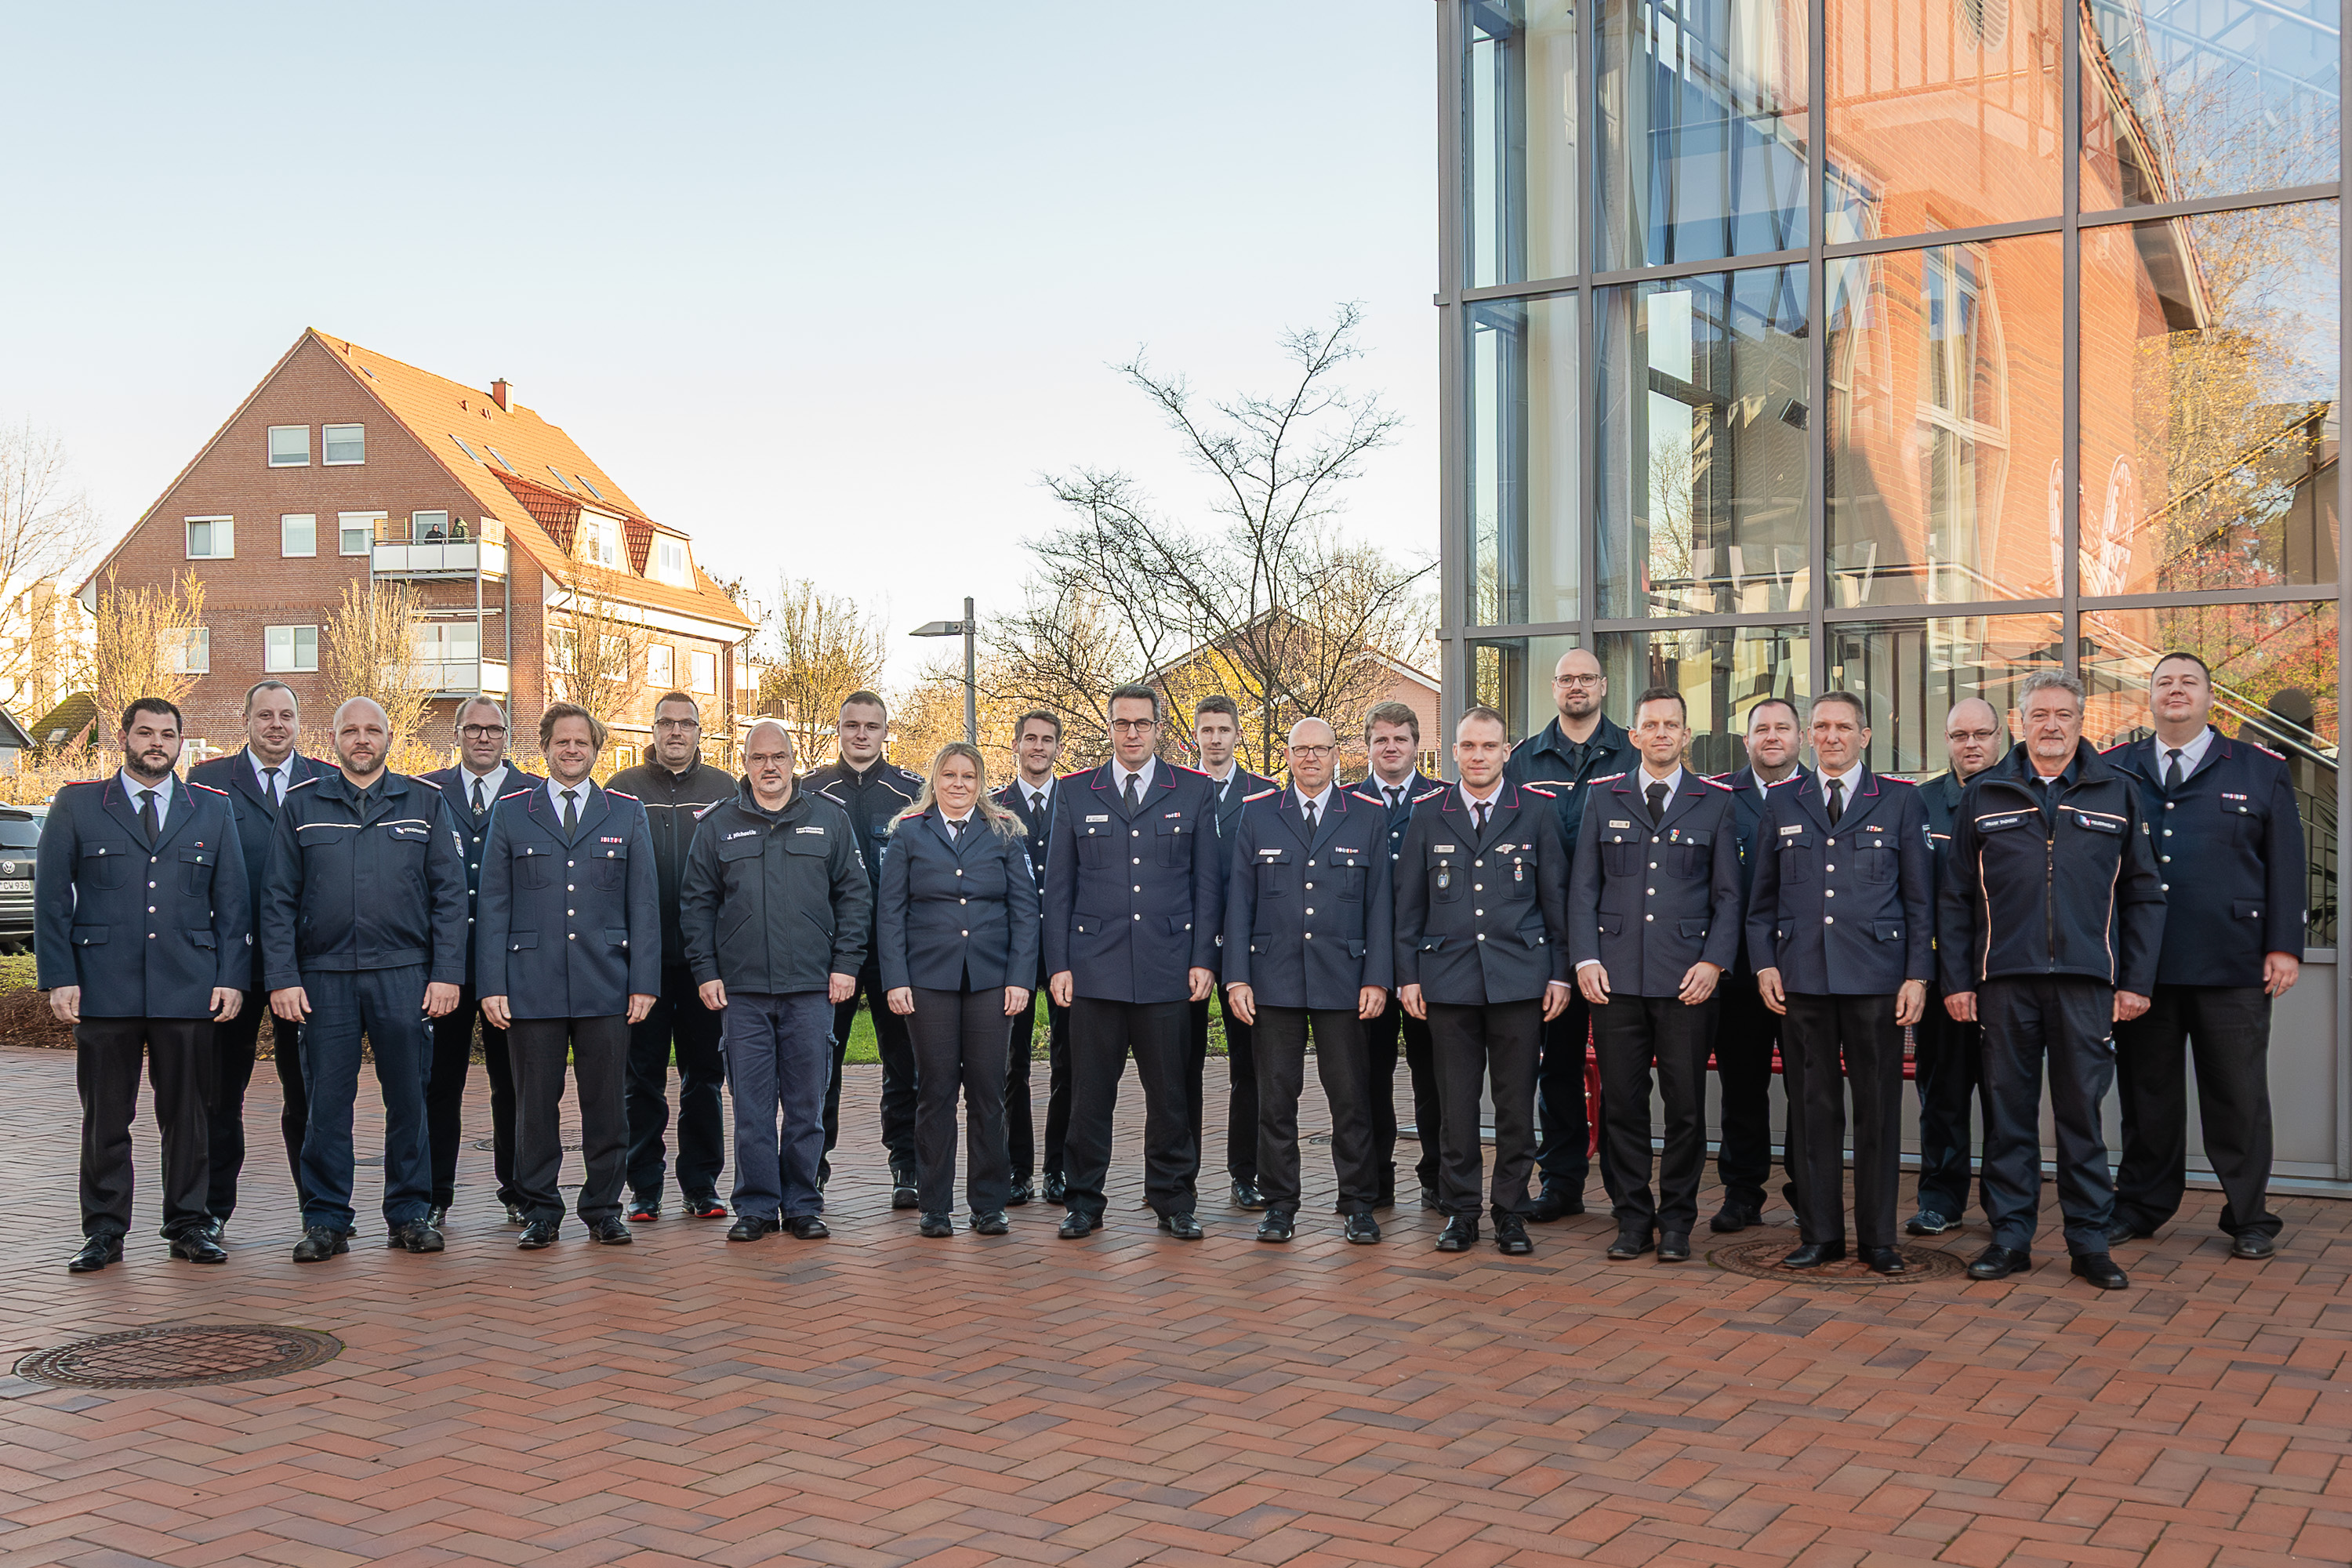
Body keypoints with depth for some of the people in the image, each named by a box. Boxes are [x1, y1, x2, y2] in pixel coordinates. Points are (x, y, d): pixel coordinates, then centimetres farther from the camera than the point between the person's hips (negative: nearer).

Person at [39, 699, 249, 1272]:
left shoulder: (213, 810, 11)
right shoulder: (76, 807, 7)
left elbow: (233, 901, 9)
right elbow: (51, 899, 5)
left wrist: (231, 978, 1)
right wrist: (59, 978, -4)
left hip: (188, 988, 1)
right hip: (102, 987, -1)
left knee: (189, 1113, 5)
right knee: (105, 1116, 5)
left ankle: (188, 1225, 16)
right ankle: (104, 1231, 15)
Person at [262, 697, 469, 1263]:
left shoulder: (426, 802, 7)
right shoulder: (301, 805, 9)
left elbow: (449, 894, 4)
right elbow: (279, 900, 6)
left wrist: (447, 975, -4)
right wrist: (282, 978, -3)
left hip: (404, 973, 0)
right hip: (324, 976, 0)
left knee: (408, 1098, 4)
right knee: (326, 1100, 3)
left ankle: (410, 1214, 15)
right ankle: (326, 1221, 12)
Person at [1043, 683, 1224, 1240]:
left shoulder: (1194, 792, 8)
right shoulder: (1075, 793, 9)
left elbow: (1207, 883, 7)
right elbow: (1058, 887, 8)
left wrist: (1203, 959, -1)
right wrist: (1058, 964, 1)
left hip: (1168, 964, 0)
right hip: (1094, 964, 0)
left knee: (1169, 1090, 4)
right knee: (1089, 1091, 2)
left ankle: (1173, 1200, 17)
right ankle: (1084, 1201, 14)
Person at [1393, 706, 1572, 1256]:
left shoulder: (1538, 809, 5)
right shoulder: (1428, 813, 8)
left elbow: (1557, 898, 6)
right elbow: (1409, 903, 10)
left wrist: (1560, 973, 1)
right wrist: (1407, 976, 4)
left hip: (1520, 977, -1)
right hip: (1448, 978, 1)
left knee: (1516, 1102, 3)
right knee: (1455, 1101, 4)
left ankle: (1511, 1212, 15)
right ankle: (1459, 1210, 15)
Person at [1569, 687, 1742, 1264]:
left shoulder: (1715, 802, 8)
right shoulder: (1603, 798, 10)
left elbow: (1728, 893, 6)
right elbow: (1583, 887, 8)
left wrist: (1713, 962, -6)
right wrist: (1585, 959, -3)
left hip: (1687, 979, -1)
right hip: (1615, 977, 1)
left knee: (1686, 1105, 2)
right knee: (1621, 1104, 3)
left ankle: (1676, 1221, 15)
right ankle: (1632, 1218, 15)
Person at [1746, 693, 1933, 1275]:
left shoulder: (1901, 801, 7)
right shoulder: (1782, 803, 12)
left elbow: (1919, 896, 5)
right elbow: (1762, 897, 13)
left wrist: (1918, 975, -2)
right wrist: (1764, 963, 1)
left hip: (1876, 976, -1)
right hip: (1800, 978, 1)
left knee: (1879, 1109, 3)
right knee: (1812, 1107, 5)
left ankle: (1878, 1238, 13)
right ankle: (1819, 1233, 14)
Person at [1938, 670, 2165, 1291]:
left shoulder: (2117, 793, 8)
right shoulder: (1984, 795, 8)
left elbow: (2143, 894, 8)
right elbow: (1955, 897, 9)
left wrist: (2137, 981, 2)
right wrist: (1955, 979, 2)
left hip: (2087, 982, 0)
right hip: (2004, 980, 0)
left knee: (2082, 1112, 4)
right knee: (2009, 1111, 5)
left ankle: (2090, 1240, 14)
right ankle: (2010, 1236, 13)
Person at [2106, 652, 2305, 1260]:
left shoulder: (2260, 770, 8)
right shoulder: (2114, 771, 10)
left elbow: (2285, 863, 4)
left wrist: (2284, 947, -4)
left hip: (2232, 963, -1)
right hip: (2140, 963, 1)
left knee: (2237, 1094, 4)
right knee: (2146, 1090, 9)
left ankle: (2249, 1217, 16)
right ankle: (2142, 1205, 21)